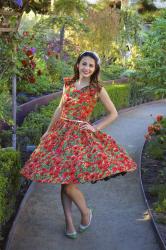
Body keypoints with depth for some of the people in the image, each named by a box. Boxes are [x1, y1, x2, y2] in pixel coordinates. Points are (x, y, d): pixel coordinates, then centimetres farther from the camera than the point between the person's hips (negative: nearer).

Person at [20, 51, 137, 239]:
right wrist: (48, 131, 17)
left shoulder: (98, 89, -2)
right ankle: (69, 222, 16)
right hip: (61, 133, 5)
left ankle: (86, 211, 17)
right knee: (63, 180, 4)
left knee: (68, 183, -11)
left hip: (81, 135, -4)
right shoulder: (68, 83, 8)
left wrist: (96, 128, -6)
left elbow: (113, 114, 4)